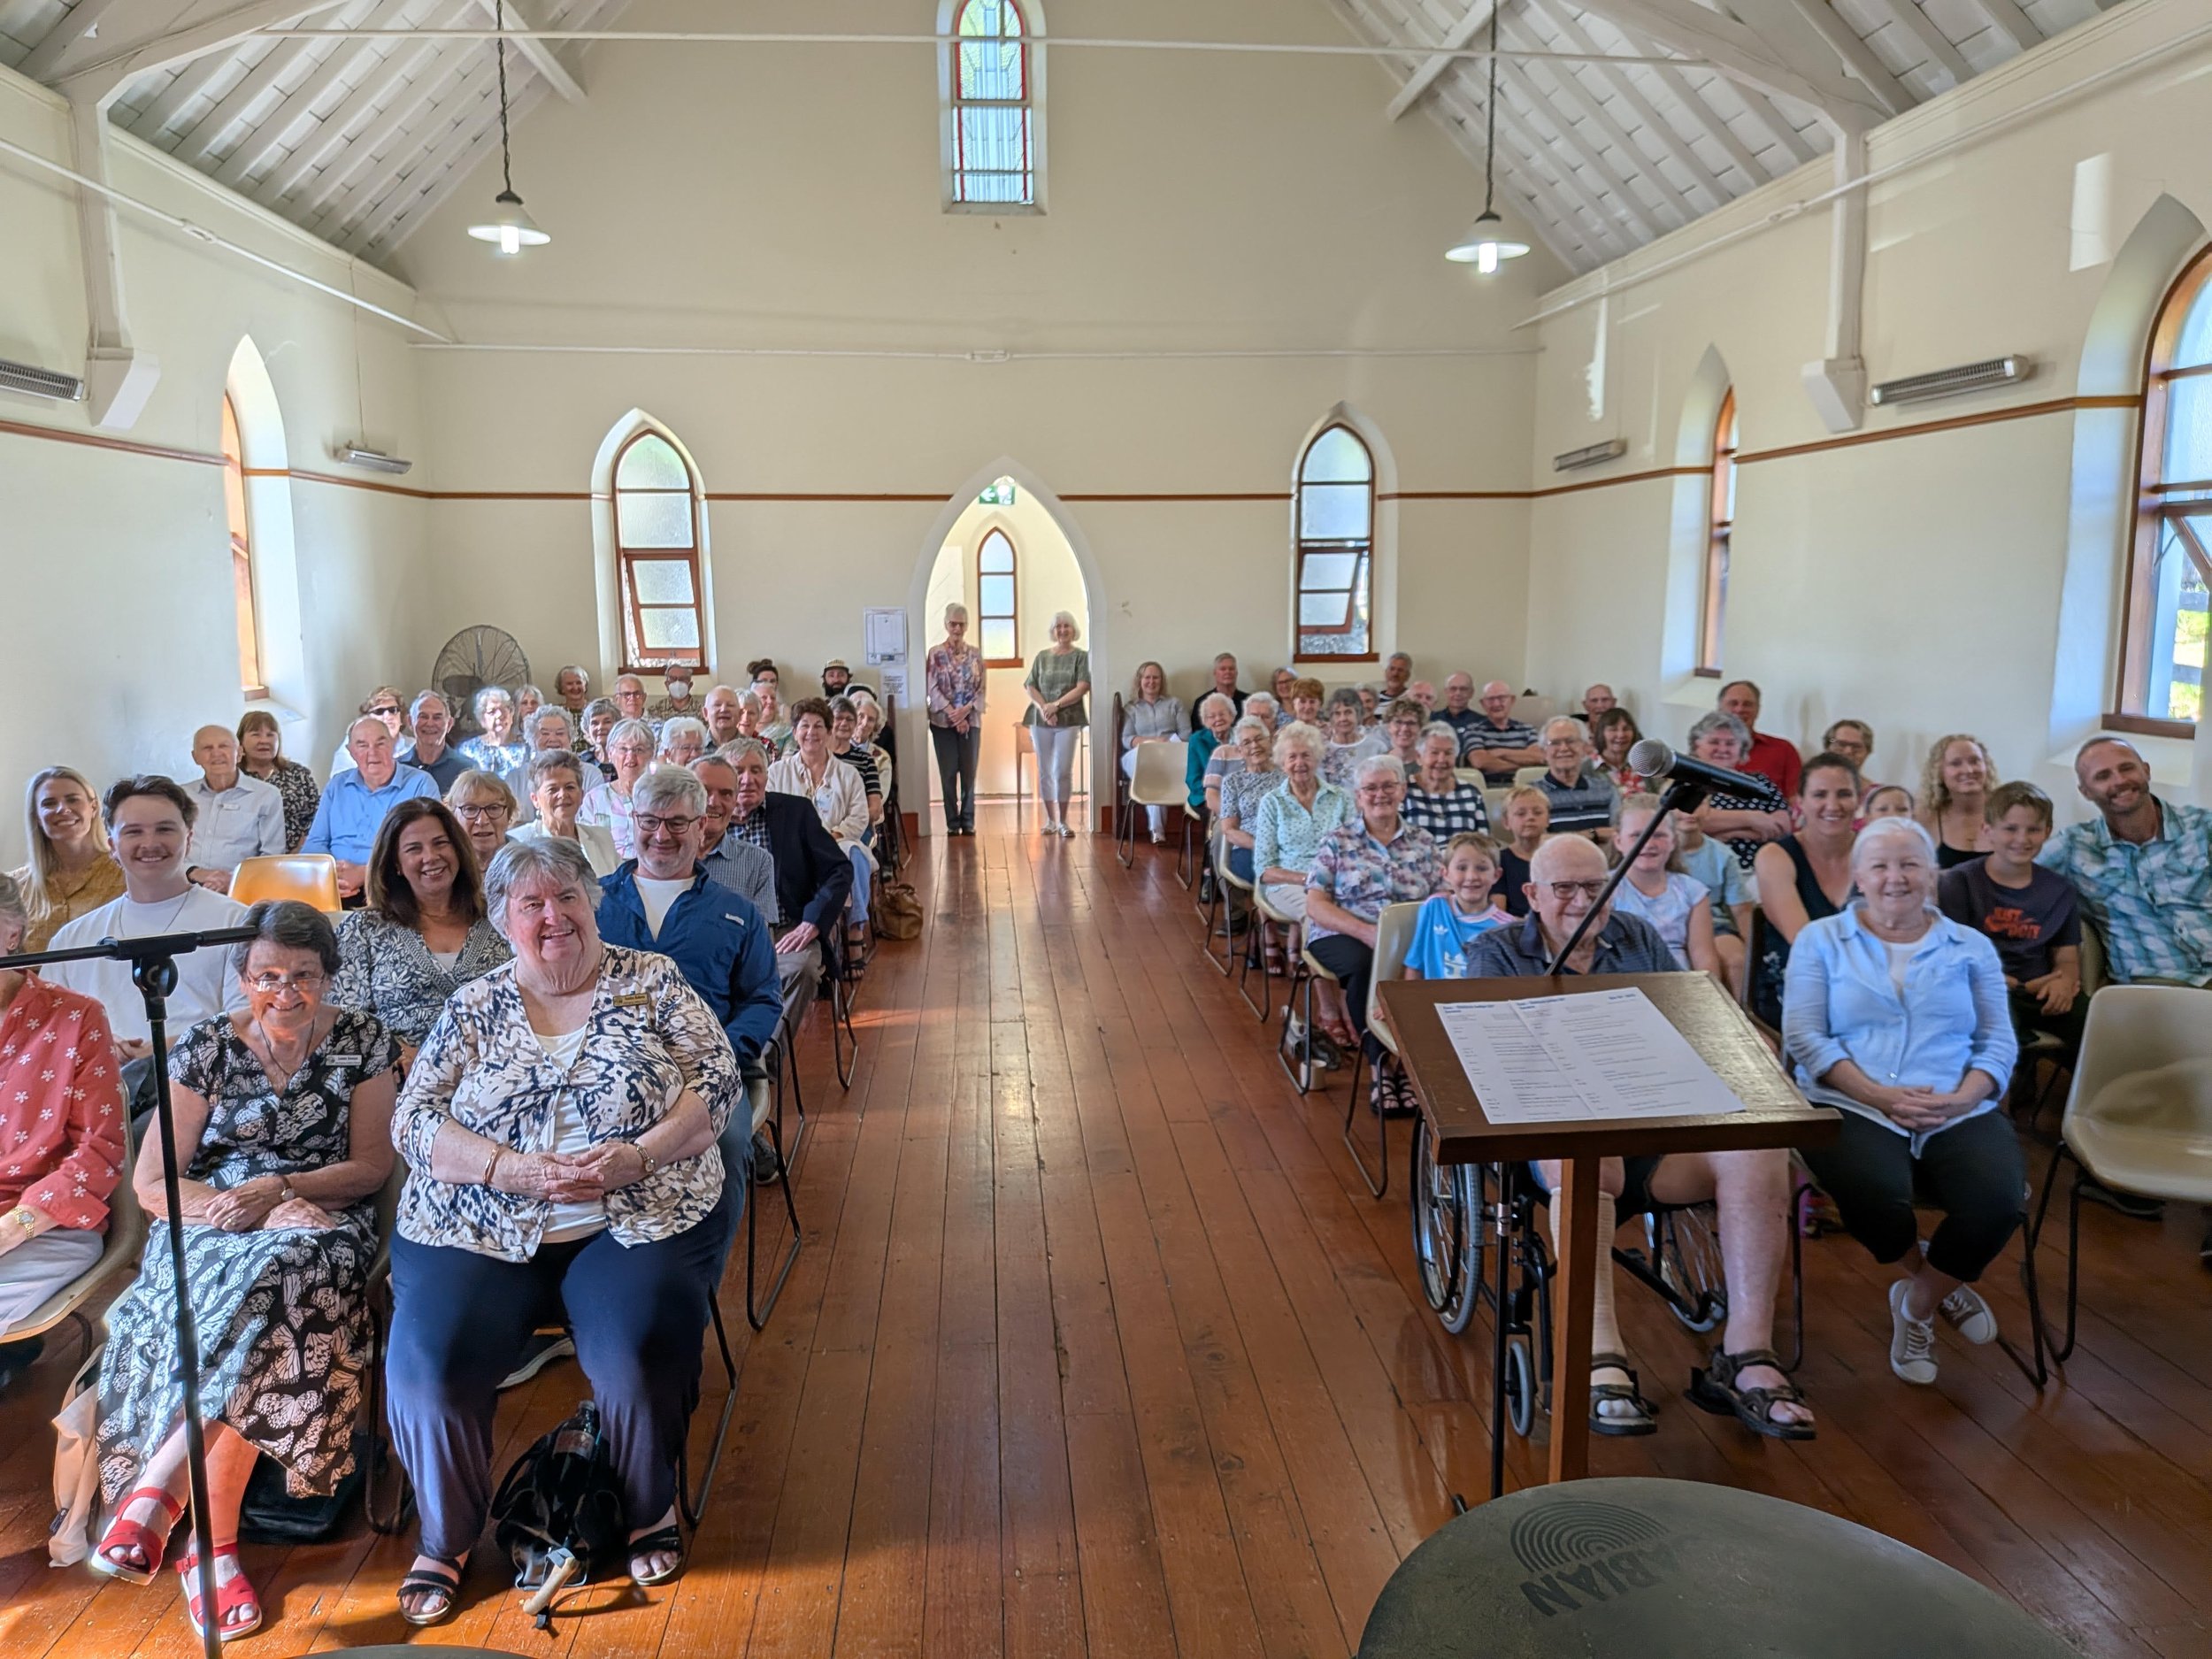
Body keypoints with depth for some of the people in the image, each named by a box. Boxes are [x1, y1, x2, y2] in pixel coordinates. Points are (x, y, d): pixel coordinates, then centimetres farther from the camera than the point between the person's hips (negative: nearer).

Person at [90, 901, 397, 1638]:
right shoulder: (205, 1046, 6)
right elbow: (151, 1181, 2)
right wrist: (237, 1205, -15)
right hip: (208, 1224, 1)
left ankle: (155, 1490, -30)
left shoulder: (362, 1042, 5)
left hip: (318, 1226, 0)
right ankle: (212, 1547, -31)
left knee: (269, 1280, -36)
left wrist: (277, 1190, -14)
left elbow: (370, 1165, 1)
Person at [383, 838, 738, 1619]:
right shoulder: (474, 1007, 9)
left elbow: (717, 1084, -1)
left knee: (637, 1356, -27)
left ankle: (652, 1510, 4)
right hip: (480, 1230, 2)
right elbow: (414, 1120, 3)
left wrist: (636, 1156, -16)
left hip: (637, 1219, -2)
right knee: (426, 1365, -21)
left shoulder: (652, 981, 5)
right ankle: (444, 1537, 7)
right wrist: (513, 1169, -14)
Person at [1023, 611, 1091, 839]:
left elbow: (1082, 687, -7)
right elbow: (1029, 687, 6)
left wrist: (1056, 705, -14)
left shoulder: (1081, 656, 3)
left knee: (1063, 772, -6)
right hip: (1041, 720, 3)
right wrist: (1043, 707, -11)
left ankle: (1063, 821, 0)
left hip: (1068, 720, -3)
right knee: (1045, 772, 5)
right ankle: (1051, 820, 13)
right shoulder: (1043, 656, 11)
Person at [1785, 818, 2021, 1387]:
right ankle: (1937, 1282, 4)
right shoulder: (1821, 940, 11)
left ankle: (1918, 1304, 4)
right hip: (1853, 1106, -2)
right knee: (1873, 1192, -35)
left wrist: (1962, 1097, -12)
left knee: (2000, 1199, -28)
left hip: (1958, 1114, 2)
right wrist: (1878, 1094, -14)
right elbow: (1803, 1035, 0)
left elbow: (1999, 1042, 10)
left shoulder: (1971, 947, 18)